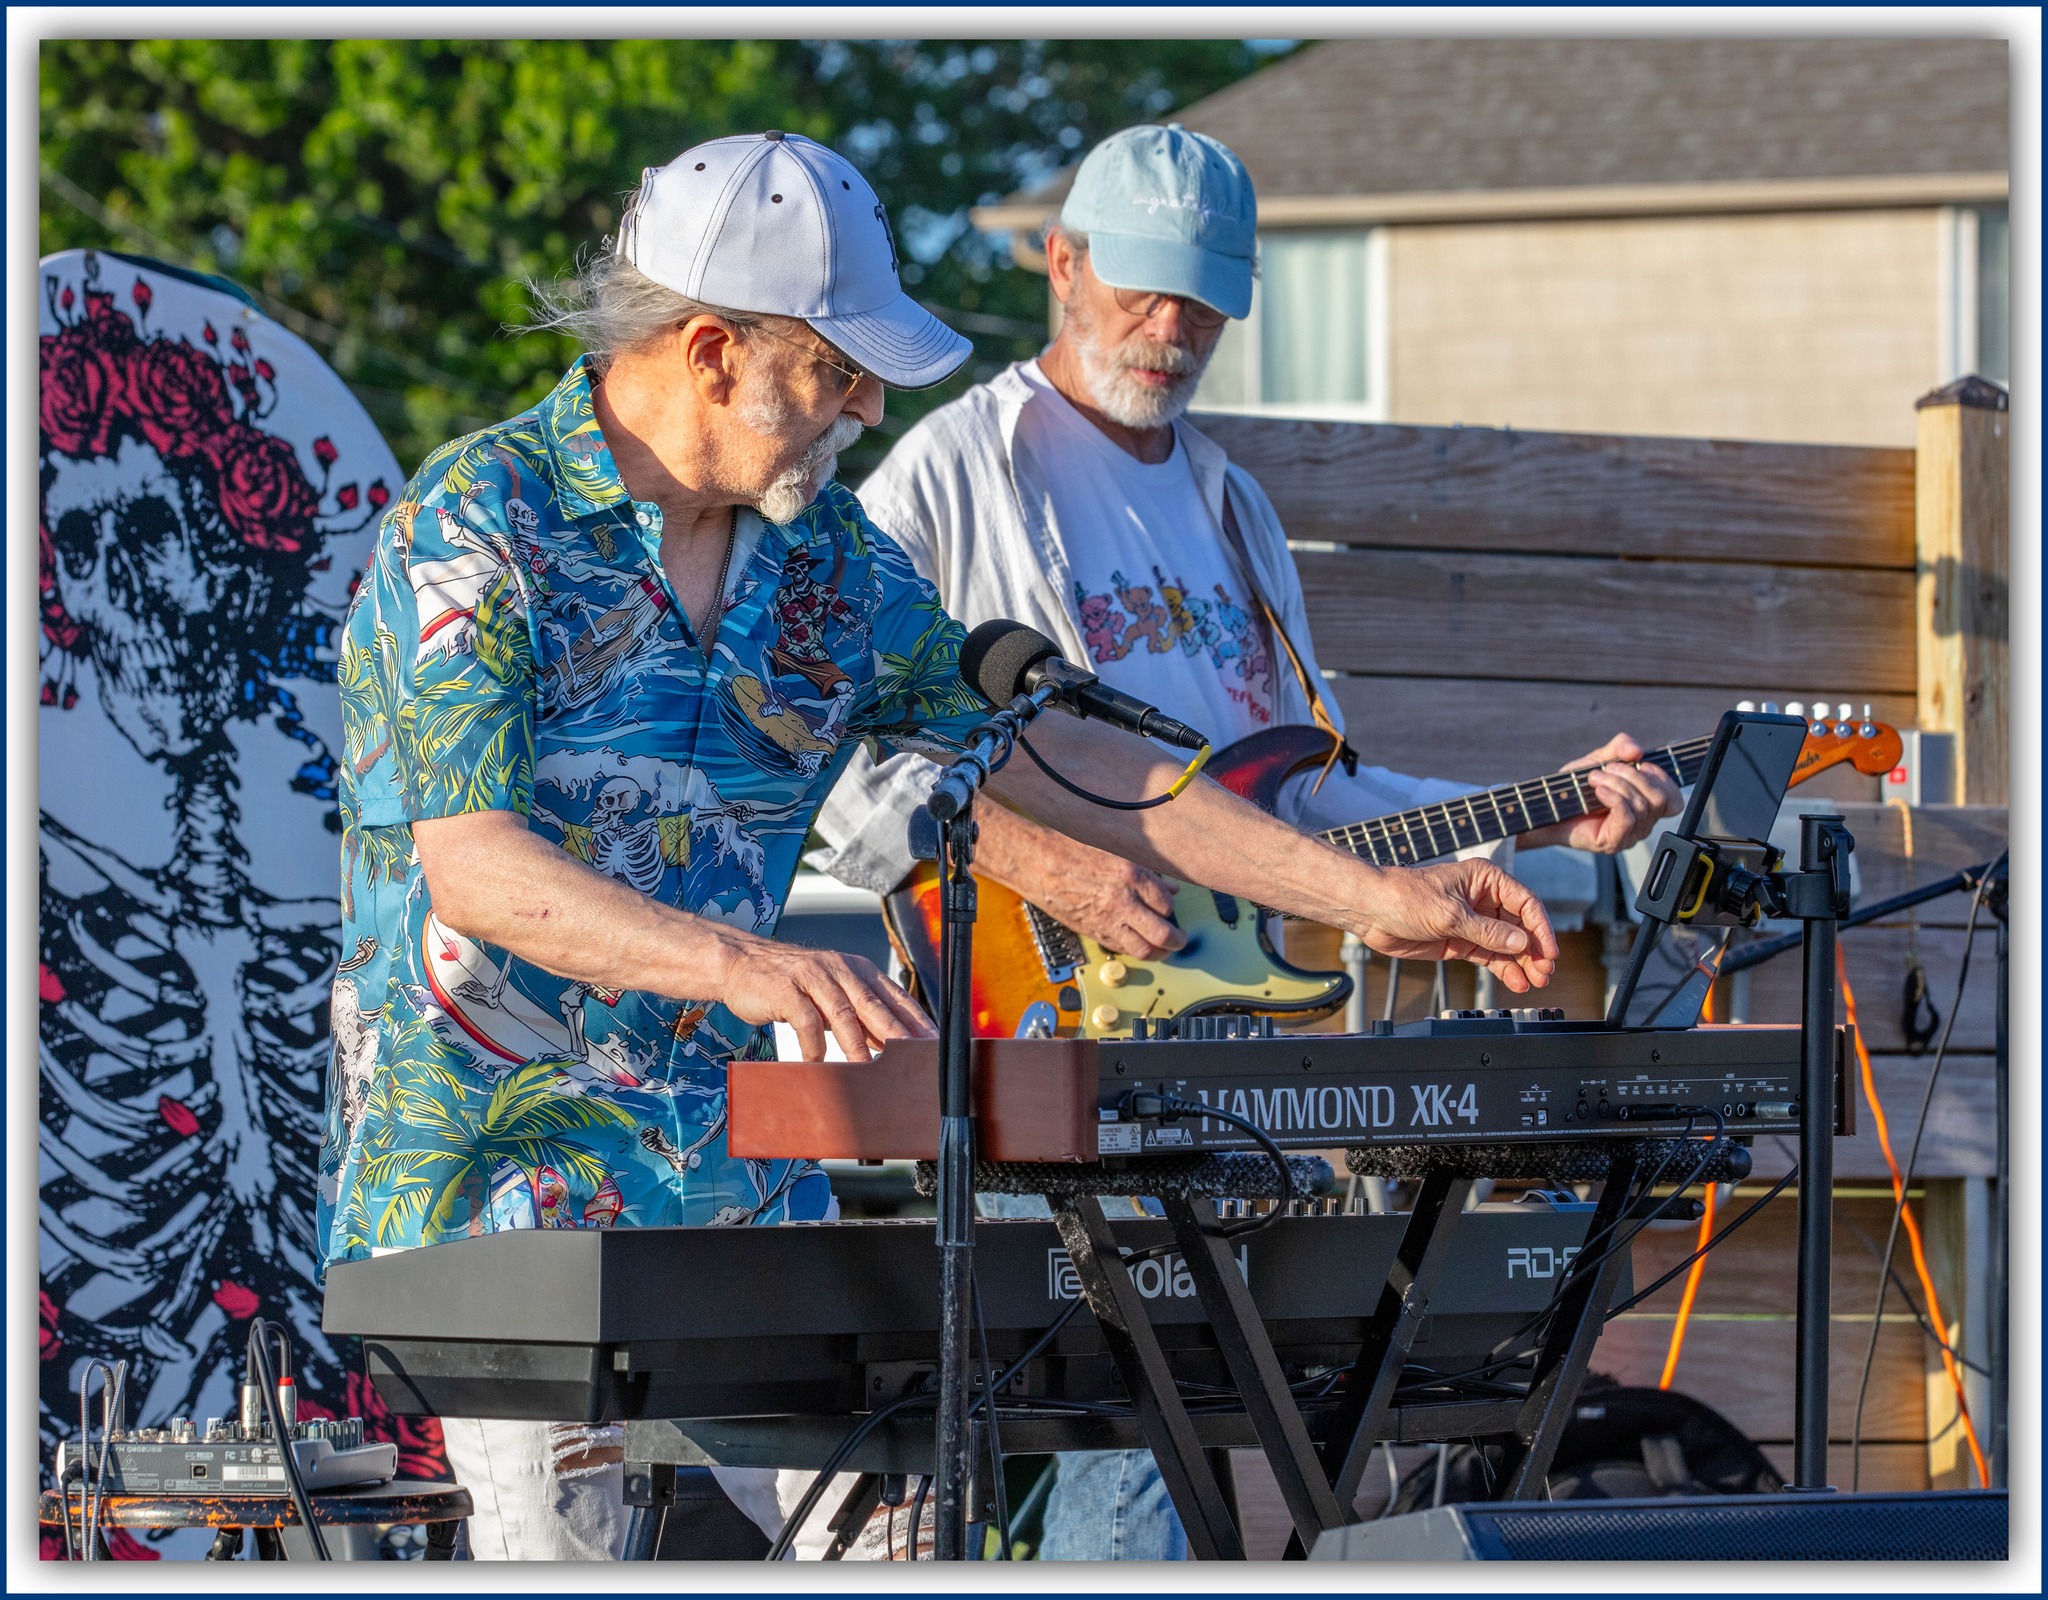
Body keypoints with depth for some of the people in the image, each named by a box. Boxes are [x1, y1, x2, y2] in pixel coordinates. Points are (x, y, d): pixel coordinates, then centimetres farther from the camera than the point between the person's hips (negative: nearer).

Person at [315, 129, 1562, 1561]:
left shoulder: (834, 559, 9)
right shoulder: (476, 530, -11)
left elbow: (1050, 756, 13)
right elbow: (474, 869, -22)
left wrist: (1371, 899, 6)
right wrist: (744, 965, -38)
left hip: (738, 1161, 6)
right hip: (496, 1171, -6)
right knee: (563, 1536, -18)